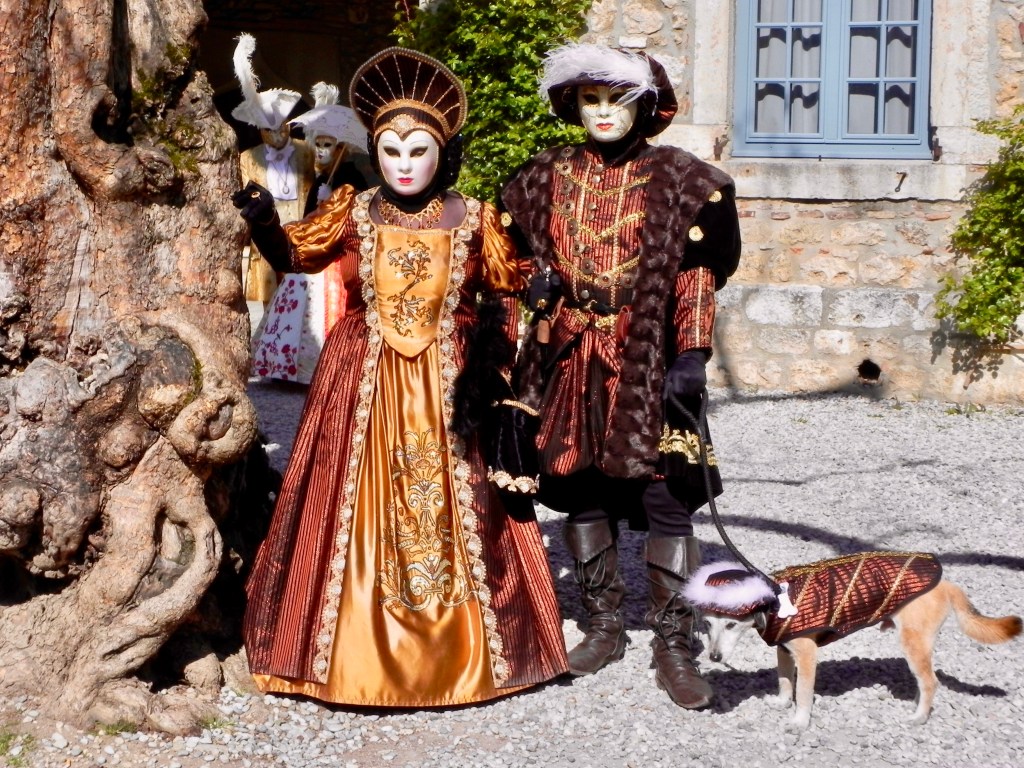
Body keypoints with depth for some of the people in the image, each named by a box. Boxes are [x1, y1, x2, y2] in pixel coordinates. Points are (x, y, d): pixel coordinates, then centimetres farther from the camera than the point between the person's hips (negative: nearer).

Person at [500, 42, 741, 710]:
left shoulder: (675, 179, 0)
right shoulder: (550, 177, 9)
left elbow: (697, 277, -4)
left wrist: (692, 354, -12)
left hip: (648, 358, -3)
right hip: (573, 354, 4)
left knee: (667, 494, -7)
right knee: (581, 487, 7)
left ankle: (674, 647, 1)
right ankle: (605, 626, 21)